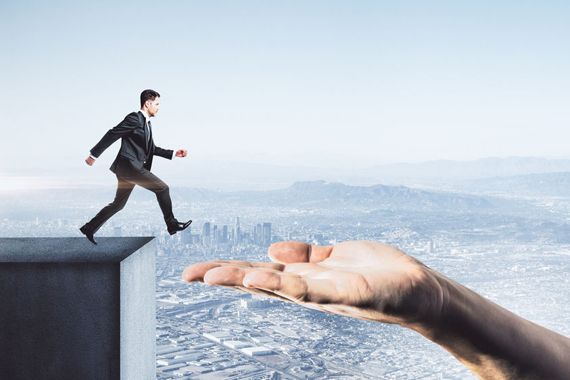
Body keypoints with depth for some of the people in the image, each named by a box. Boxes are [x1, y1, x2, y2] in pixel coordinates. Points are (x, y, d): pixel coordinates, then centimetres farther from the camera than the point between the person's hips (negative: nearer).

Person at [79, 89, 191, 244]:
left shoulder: (146, 124, 18)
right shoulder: (134, 118, -11)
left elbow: (152, 149, 24)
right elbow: (112, 134, -13)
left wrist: (174, 153, 17)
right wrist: (94, 154, -13)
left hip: (131, 168, 10)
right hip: (128, 165, -10)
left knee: (118, 204, 17)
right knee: (162, 188, -10)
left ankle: (89, 228, 25)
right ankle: (172, 224, -3)